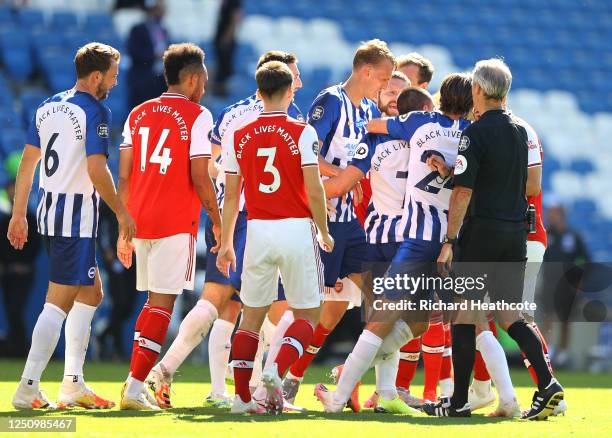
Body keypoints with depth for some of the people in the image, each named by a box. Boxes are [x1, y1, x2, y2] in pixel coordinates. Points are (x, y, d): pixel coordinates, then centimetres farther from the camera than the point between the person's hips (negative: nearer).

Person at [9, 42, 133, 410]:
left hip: (49, 210, 9)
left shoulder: (48, 107, 12)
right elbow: (96, 170, -19)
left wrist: (19, 214, 18)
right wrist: (121, 213, -10)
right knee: (60, 302, -7)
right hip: (77, 215, -9)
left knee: (91, 293, 19)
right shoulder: (95, 111, -12)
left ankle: (73, 383, 18)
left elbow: (28, 162, 14)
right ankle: (28, 388, -11)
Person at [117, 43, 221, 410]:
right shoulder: (197, 117, -5)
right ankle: (135, 386, -8)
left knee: (153, 300, 17)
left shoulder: (138, 115, 12)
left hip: (140, 221, 6)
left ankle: (138, 383, 13)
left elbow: (124, 177, 10)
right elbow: (200, 178, -10)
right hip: (176, 223, -6)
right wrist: (219, 223, 0)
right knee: (162, 303, -3)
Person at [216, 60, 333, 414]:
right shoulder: (302, 133, -5)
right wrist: (324, 233, 5)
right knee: (307, 315, 7)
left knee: (252, 315, 12)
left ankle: (242, 396, 8)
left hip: (258, 230, 3)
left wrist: (226, 244, 16)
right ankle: (277, 371, -17)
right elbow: (314, 191, -9)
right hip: (296, 229, -3)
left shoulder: (240, 136, 5)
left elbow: (231, 195, 8)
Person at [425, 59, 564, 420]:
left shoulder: (476, 133, -10)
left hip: (482, 230, -6)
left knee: (466, 316, 2)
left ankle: (459, 401, 5)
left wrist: (449, 241, -11)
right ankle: (546, 383, -10)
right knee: (509, 315, 9)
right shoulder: (520, 132, 11)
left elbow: (464, 192, -15)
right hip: (516, 230, 6)